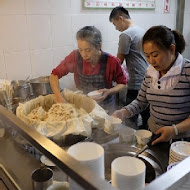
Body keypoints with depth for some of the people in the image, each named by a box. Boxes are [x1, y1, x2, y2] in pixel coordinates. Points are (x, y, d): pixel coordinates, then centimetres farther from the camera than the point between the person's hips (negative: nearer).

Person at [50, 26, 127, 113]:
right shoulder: (75, 57, -18)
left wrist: (109, 91, -25)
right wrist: (59, 98, -25)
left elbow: (122, 83, -5)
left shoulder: (112, 62, -21)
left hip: (105, 108, -1)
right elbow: (54, 75, -11)